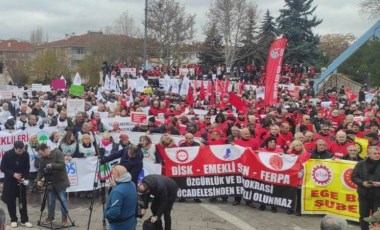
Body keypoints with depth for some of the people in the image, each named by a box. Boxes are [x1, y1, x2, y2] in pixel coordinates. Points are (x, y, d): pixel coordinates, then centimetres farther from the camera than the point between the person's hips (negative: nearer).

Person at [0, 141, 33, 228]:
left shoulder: (26, 154, -13)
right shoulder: (7, 154, -17)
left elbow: (27, 167, -2)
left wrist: (25, 177, -16)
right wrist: (13, 174, -23)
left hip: (21, 181, 1)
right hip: (10, 181, -1)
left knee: (23, 200, 3)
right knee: (11, 201, 4)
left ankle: (24, 220, 9)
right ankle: (13, 220, 16)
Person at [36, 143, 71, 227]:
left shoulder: (58, 153, -16)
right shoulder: (42, 158, -1)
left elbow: (62, 165, -23)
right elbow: (40, 170, -1)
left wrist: (52, 165, -32)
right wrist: (38, 180, -14)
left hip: (60, 181, -5)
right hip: (50, 182, 5)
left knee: (63, 200, -1)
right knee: (50, 200, 9)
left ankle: (64, 218, 9)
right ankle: (50, 217, 24)